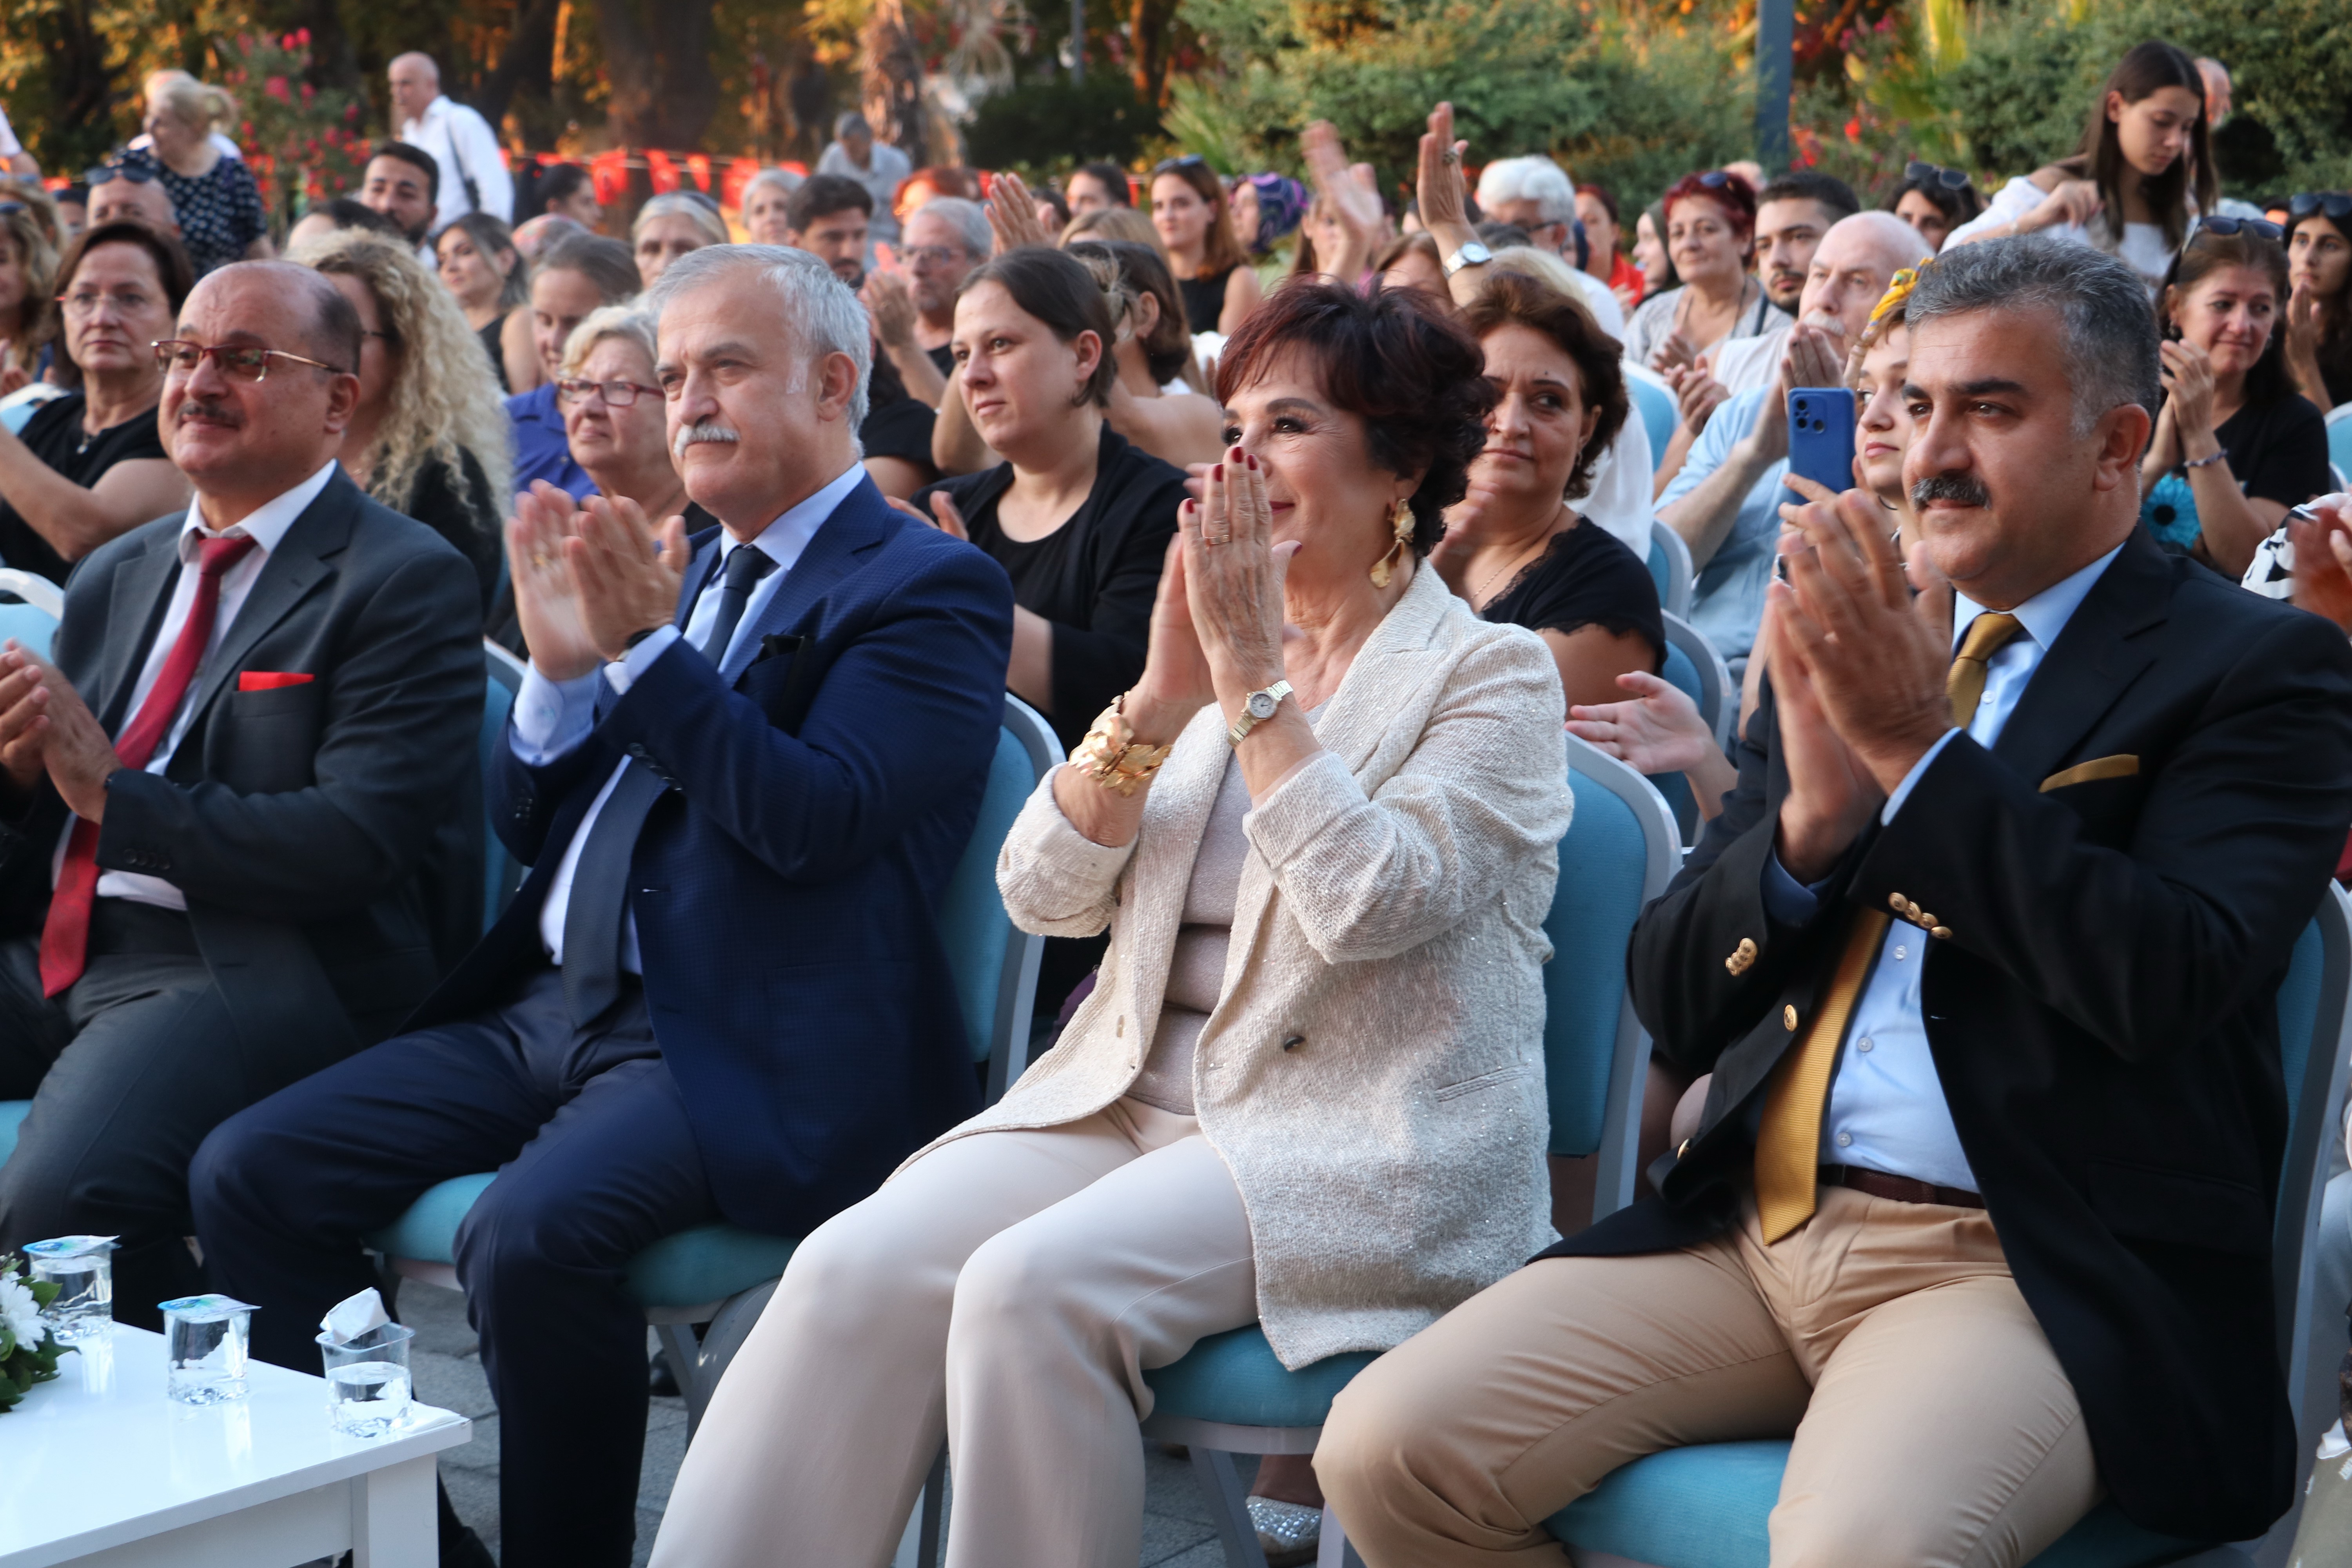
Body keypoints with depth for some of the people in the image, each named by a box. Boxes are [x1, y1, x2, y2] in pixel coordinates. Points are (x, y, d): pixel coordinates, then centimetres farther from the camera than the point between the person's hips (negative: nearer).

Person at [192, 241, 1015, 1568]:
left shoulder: (929, 586, -2)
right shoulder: (673, 570, 19)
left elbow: (818, 820, -16)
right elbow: (528, 826, 17)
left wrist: (647, 653, -19)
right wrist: (561, 666, -1)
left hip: (735, 1047, -8)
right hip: (551, 1007, 8)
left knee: (533, 1233, -33)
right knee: (248, 1175, -5)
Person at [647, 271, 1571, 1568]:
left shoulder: (1492, 673, 1)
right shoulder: (1217, 650, 17)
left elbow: (1369, 905, -18)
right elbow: (1041, 894, 6)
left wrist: (1253, 678, -11)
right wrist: (1163, 696, -6)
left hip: (1361, 1144, -5)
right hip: (1138, 1096, 5)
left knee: (1034, 1285, -30)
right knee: (854, 1270, -20)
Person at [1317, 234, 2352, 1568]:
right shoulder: (1854, 633, 16)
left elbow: (2171, 982, -16)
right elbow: (1673, 1004, 13)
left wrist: (1919, 743, -14)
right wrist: (1813, 816, -6)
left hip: (2032, 1269, -5)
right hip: (1754, 1231, 6)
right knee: (1387, 1450, -12)